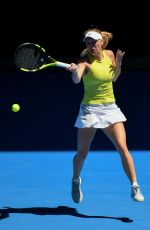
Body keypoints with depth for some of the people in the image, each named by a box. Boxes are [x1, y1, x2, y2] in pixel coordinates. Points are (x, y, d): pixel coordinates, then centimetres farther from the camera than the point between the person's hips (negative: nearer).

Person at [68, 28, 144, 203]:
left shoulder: (109, 55, 2)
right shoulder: (85, 60, -13)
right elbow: (76, 80, -33)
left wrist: (118, 63, -1)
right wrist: (74, 71, -55)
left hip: (110, 109, 3)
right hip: (90, 109, -3)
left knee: (122, 148, -10)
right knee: (82, 152, 6)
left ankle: (135, 187, -7)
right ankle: (76, 181, 34)